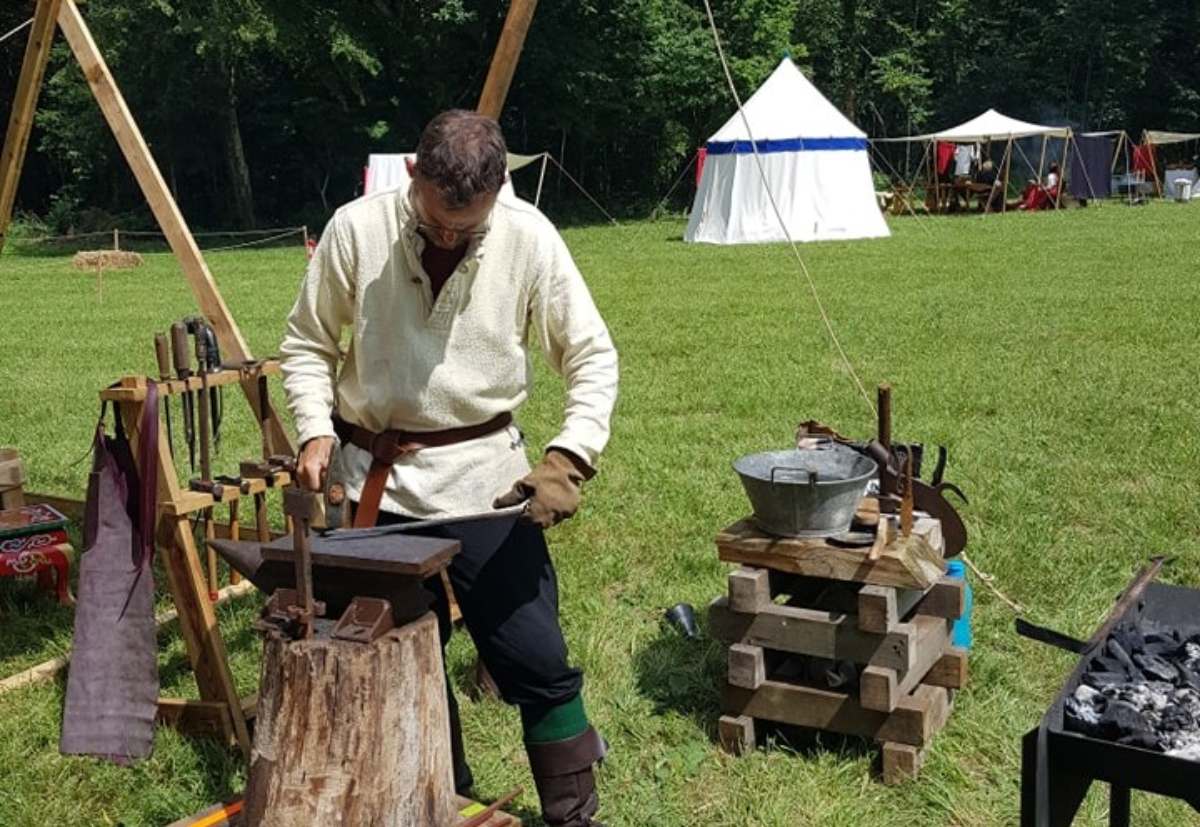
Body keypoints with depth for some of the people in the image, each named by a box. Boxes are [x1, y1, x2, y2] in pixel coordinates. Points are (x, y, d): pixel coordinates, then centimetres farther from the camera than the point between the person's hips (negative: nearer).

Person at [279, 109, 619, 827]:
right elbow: (307, 345, 5)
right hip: (378, 480, 2)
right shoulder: (356, 230, -8)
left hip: (485, 477, -1)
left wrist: (571, 457, -16)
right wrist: (316, 428, -11)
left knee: (538, 663, -2)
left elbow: (593, 357, -4)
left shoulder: (528, 238, -10)